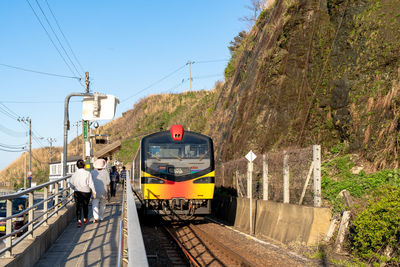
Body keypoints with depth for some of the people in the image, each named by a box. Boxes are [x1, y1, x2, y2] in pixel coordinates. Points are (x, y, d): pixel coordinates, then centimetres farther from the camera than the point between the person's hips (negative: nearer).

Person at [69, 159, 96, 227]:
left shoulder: (75, 174, -2)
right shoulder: (88, 173, -12)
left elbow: (71, 183, 5)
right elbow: (91, 184, -14)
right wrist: (94, 192, -5)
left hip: (77, 192, 1)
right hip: (86, 192, -1)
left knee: (78, 207, 1)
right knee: (85, 206, 17)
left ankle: (79, 220, -16)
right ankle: (85, 219, 34)